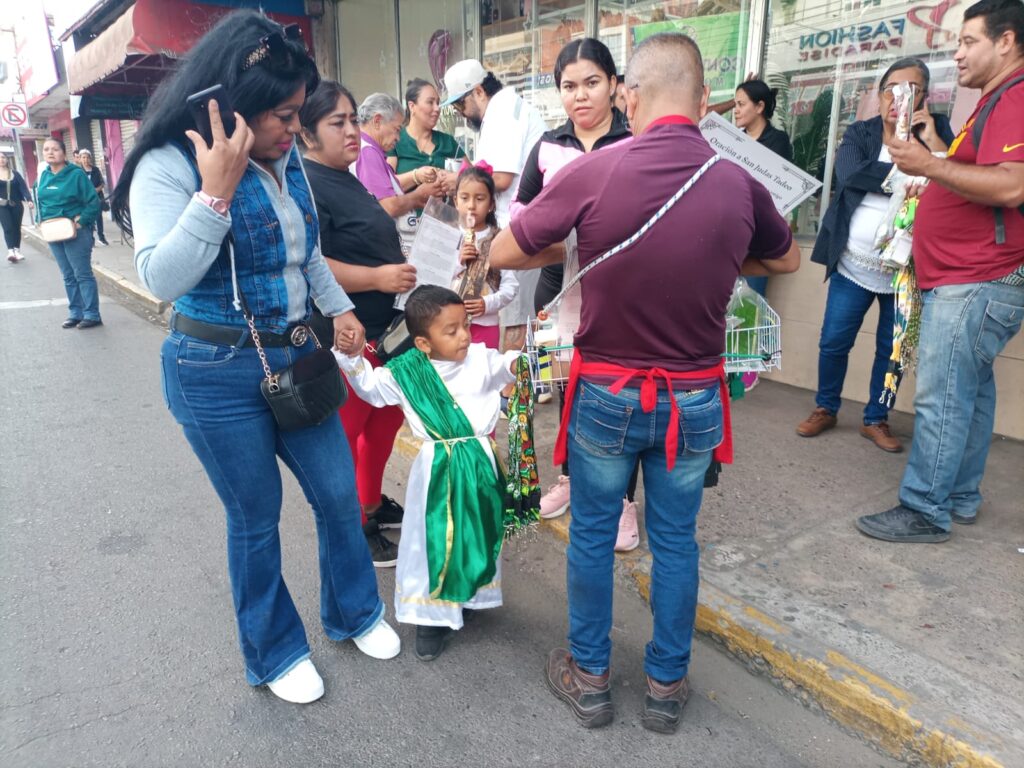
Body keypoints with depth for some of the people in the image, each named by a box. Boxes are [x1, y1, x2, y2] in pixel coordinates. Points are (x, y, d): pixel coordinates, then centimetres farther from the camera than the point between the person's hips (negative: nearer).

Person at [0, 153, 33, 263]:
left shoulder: (15, 173, 6)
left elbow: (23, 187, -2)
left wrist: (29, 200, -17)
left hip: (16, 205, 2)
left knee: (17, 228, 7)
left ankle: (17, 251, 17)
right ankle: (10, 251, -19)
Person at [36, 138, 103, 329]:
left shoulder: (76, 174, -9)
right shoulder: (43, 176, 9)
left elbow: (93, 202, -12)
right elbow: (39, 201, 20)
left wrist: (81, 222, -17)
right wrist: (41, 222, 6)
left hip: (75, 233, -6)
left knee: (83, 274, -2)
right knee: (68, 276, 12)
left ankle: (92, 315, 3)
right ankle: (75, 313, 19)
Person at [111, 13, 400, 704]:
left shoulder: (286, 159, 4)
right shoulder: (170, 165, -15)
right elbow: (162, 278, -26)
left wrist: (339, 306, 10)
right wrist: (216, 190, -31)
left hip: (295, 356, 6)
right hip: (217, 372, -6)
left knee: (339, 491, 13)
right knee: (256, 517, 9)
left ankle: (355, 613, 39)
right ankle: (275, 653, 34)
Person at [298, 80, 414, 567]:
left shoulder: (348, 180, 13)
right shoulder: (306, 185, -17)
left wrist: (398, 271, 21)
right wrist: (377, 278, -25)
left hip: (382, 330, 10)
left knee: (386, 419, 19)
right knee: (346, 432, 3)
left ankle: (372, 504, 37)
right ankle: (354, 529, 19)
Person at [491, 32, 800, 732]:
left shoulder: (591, 173, -15)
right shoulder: (739, 185, -6)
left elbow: (502, 254, -5)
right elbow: (787, 261, 14)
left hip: (606, 393, -2)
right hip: (694, 398, 2)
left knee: (592, 535, 15)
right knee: (675, 540, 16)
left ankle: (589, 677, 31)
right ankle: (667, 686, 31)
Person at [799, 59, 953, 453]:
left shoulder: (936, 131, 3)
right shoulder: (859, 133, 3)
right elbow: (849, 174, -19)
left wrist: (933, 142, -17)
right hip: (854, 265, 0)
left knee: (892, 350, 8)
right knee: (833, 343, 3)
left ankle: (876, 419, 23)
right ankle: (825, 408, 23)